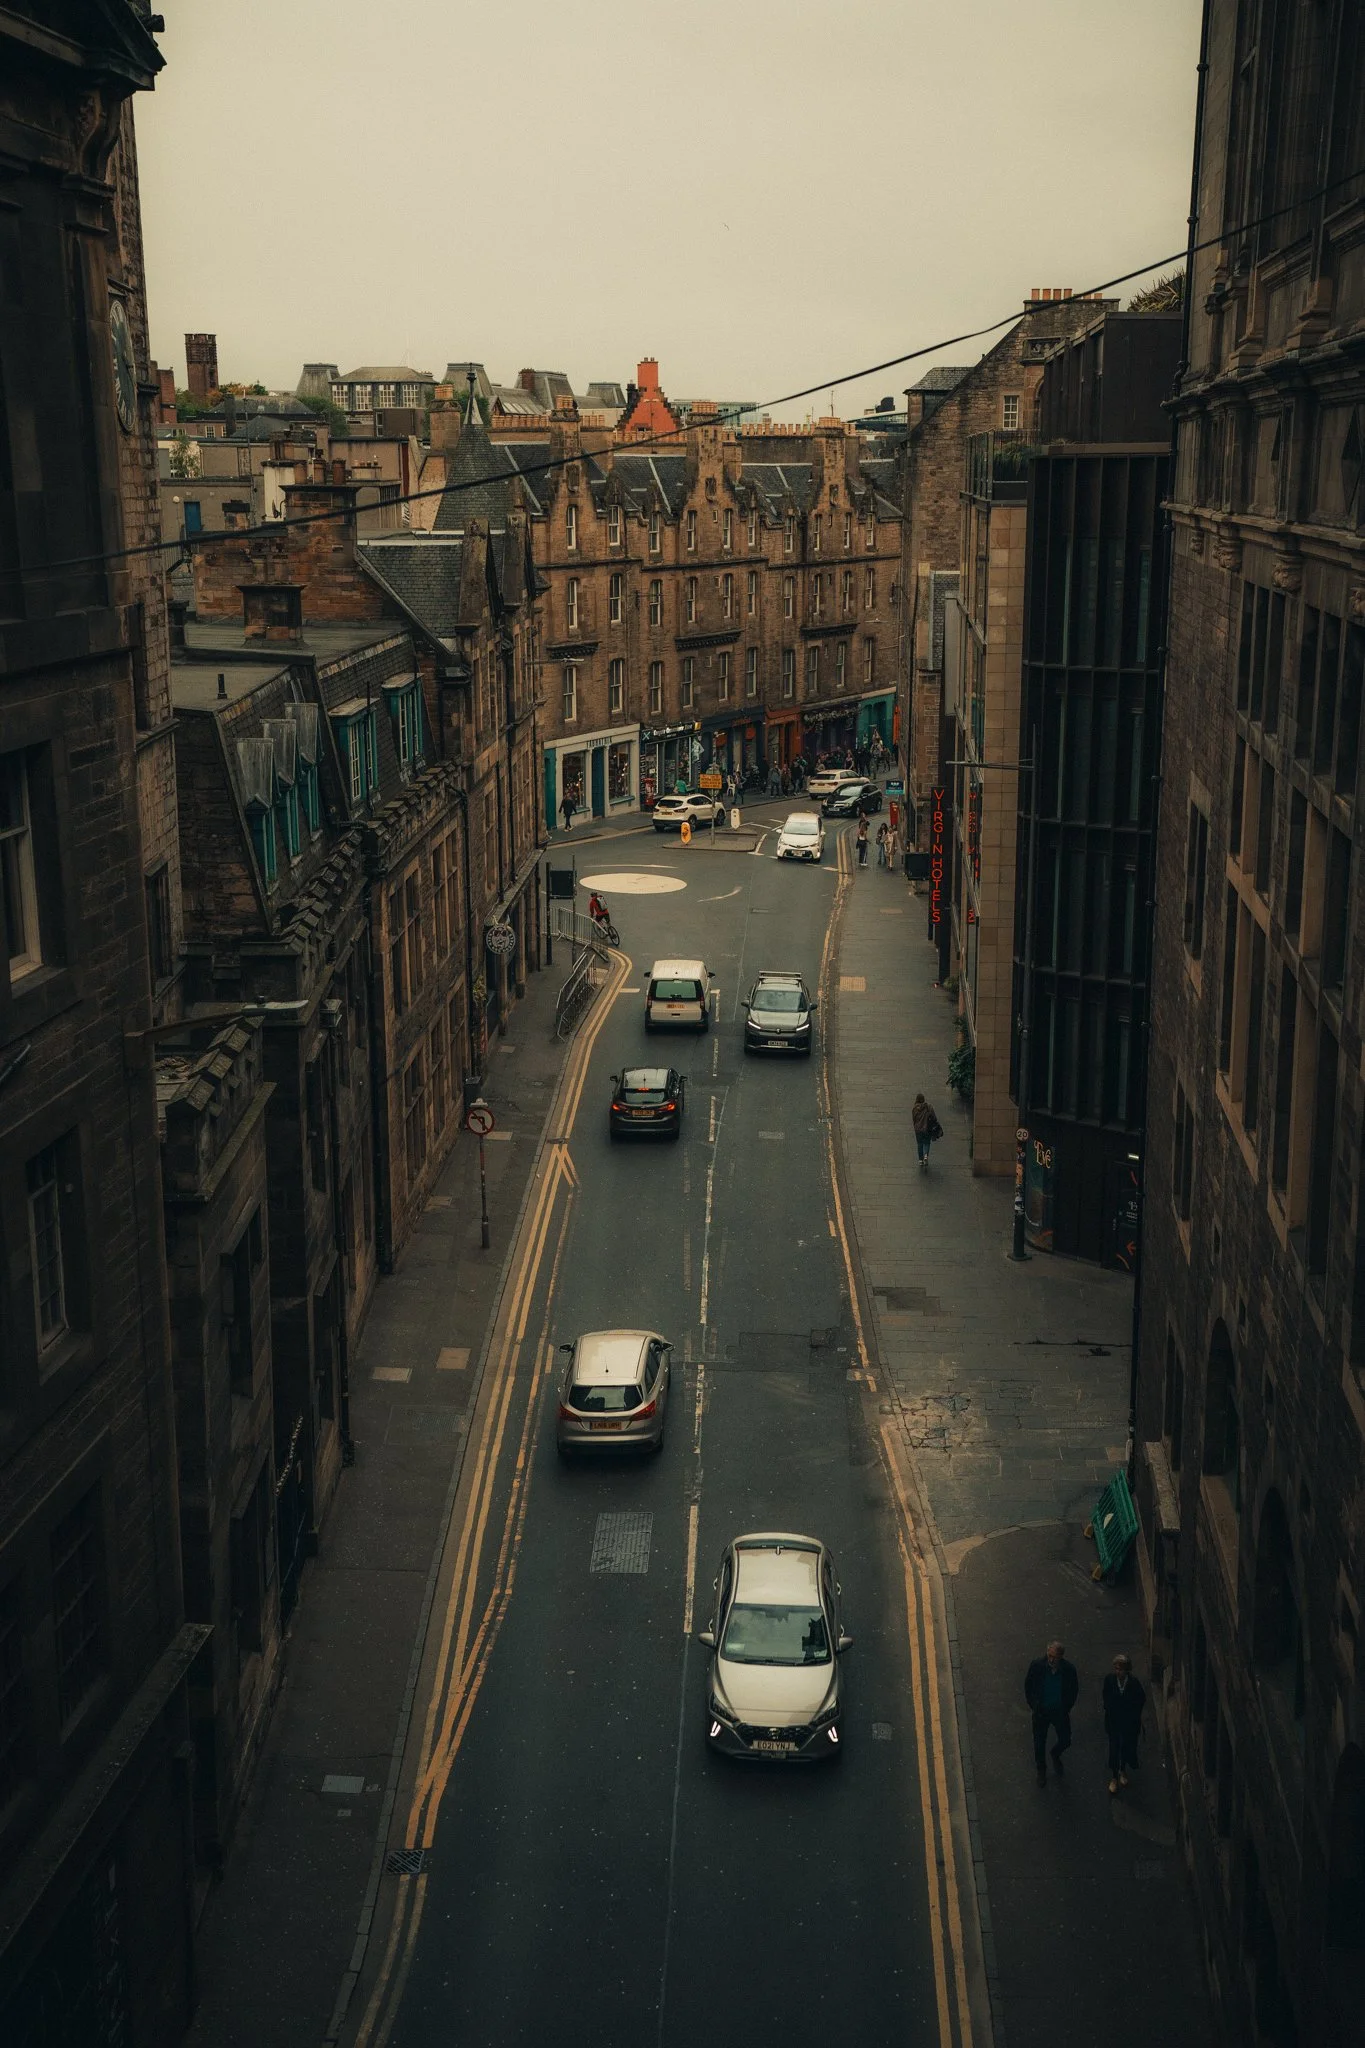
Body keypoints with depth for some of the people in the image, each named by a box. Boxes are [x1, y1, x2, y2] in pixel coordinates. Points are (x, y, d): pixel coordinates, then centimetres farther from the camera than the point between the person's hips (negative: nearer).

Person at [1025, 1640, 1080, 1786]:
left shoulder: (1069, 1670, -20)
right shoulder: (1037, 1665, -21)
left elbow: (1074, 1690, -1)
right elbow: (1028, 1686, -5)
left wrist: (1067, 1709, -1)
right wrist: (1033, 1706, -4)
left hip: (1060, 1712, 0)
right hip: (1040, 1712, 0)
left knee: (1065, 1741, 12)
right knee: (1039, 1743, 13)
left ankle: (1055, 1755, 47)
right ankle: (1041, 1770, 39)